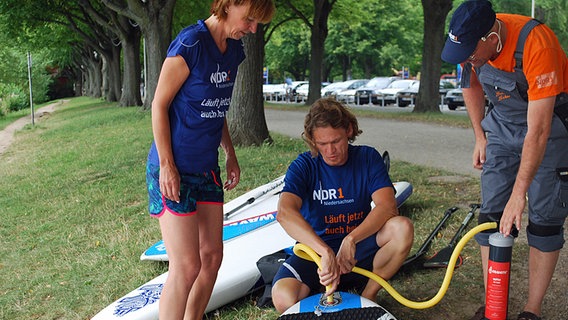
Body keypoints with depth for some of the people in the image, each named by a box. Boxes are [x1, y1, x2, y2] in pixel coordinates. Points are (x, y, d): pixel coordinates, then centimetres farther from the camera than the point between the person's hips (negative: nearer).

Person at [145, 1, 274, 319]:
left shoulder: (234, 50, 8)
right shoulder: (191, 43, -17)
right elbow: (159, 105, -14)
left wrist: (231, 155, 18)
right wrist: (167, 166, -16)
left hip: (207, 167, 8)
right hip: (175, 169, -8)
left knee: (212, 256, 12)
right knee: (187, 266, -6)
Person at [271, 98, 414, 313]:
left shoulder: (368, 158, -4)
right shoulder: (304, 166, -10)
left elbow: (387, 207, -17)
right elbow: (285, 213, -29)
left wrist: (351, 240, -34)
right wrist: (326, 252, -44)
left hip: (358, 248, 2)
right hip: (314, 251, -1)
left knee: (402, 228, -26)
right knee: (284, 299, -30)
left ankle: (367, 297, -11)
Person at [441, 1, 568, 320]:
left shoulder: (536, 45, -35)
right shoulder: (472, 42, -16)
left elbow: (538, 131, -36)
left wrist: (518, 194, -36)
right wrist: (480, 136, 7)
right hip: (502, 123, 5)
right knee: (492, 214, 0)